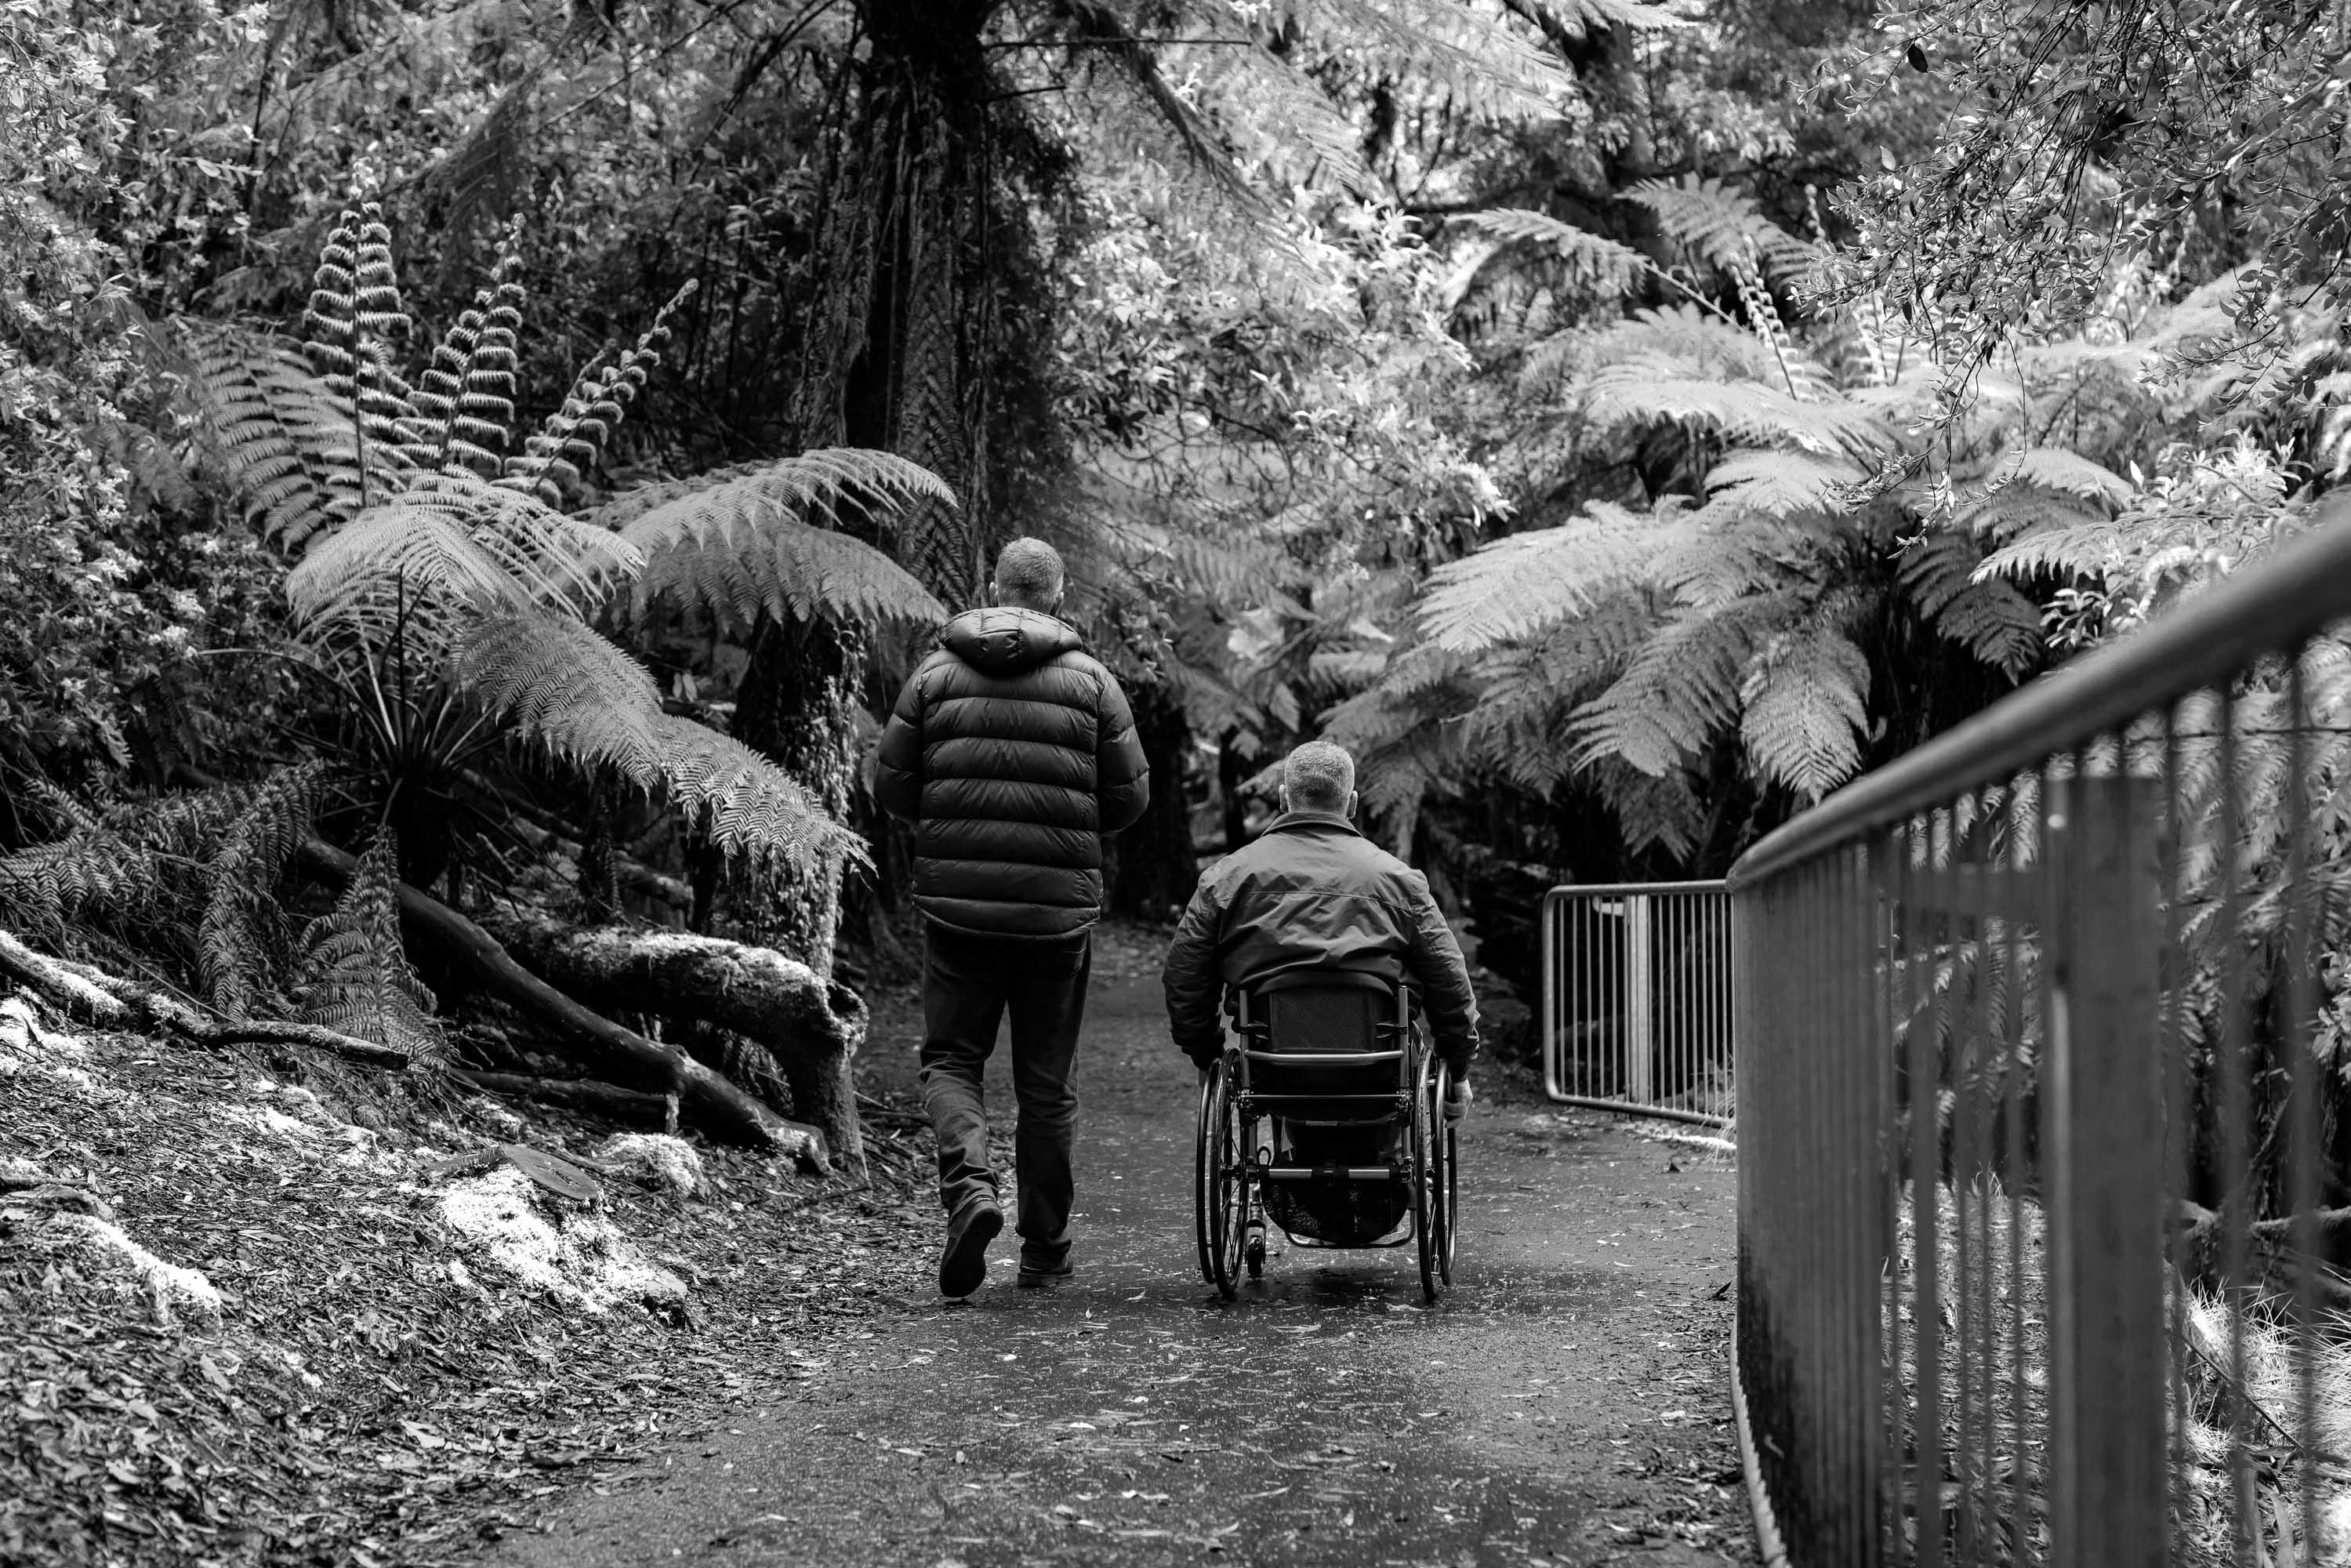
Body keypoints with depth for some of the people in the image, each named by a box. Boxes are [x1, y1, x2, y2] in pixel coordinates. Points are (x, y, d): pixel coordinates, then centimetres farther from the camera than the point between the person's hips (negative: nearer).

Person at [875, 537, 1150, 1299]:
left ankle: (969, 1182, -17)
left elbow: (891, 788, 2)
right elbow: (1130, 796, 1)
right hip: (1059, 904, 0)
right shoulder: (1090, 679, -1)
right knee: (1045, 1080, 10)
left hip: (956, 899, 0)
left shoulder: (937, 673, 1)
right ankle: (1045, 1249, 17)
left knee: (950, 1058, 11)